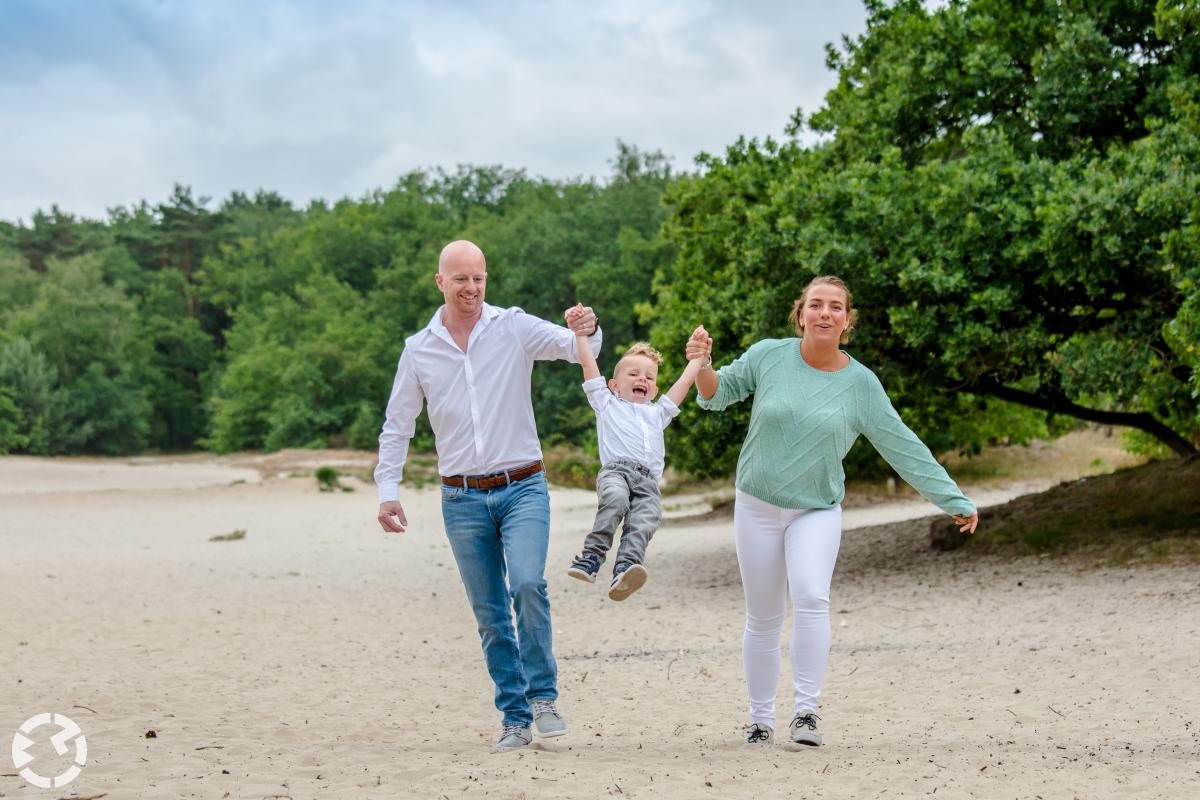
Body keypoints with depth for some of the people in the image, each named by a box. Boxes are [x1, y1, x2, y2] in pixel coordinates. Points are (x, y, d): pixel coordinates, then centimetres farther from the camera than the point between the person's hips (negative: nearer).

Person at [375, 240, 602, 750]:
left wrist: (587, 332, -35)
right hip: (462, 498, 2)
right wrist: (387, 489, 3)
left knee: (528, 584, -23)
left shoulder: (514, 328, -1)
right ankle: (514, 716, 14)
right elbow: (397, 425, 10)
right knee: (490, 616, 6)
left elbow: (573, 348, -12)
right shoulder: (418, 349, 5)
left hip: (522, 487, -2)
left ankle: (543, 697, -10)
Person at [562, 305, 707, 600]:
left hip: (649, 479, 3)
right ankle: (591, 557, -36)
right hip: (616, 470, -3)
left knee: (644, 522, -28)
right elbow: (588, 365, 23)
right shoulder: (607, 404, 30)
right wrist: (578, 331, 17)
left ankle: (625, 570, -48)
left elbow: (684, 382, 42)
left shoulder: (657, 413, 40)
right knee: (615, 499, -37)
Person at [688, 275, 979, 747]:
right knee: (763, 619, 6)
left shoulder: (861, 384, -5)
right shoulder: (768, 356, -4)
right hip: (757, 507, 1)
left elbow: (903, 447, -1)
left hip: (817, 512, -1)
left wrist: (953, 501, 0)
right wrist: (701, 365, -15)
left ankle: (806, 711, -17)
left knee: (811, 598, -25)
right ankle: (761, 720, 20)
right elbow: (717, 394, 7)